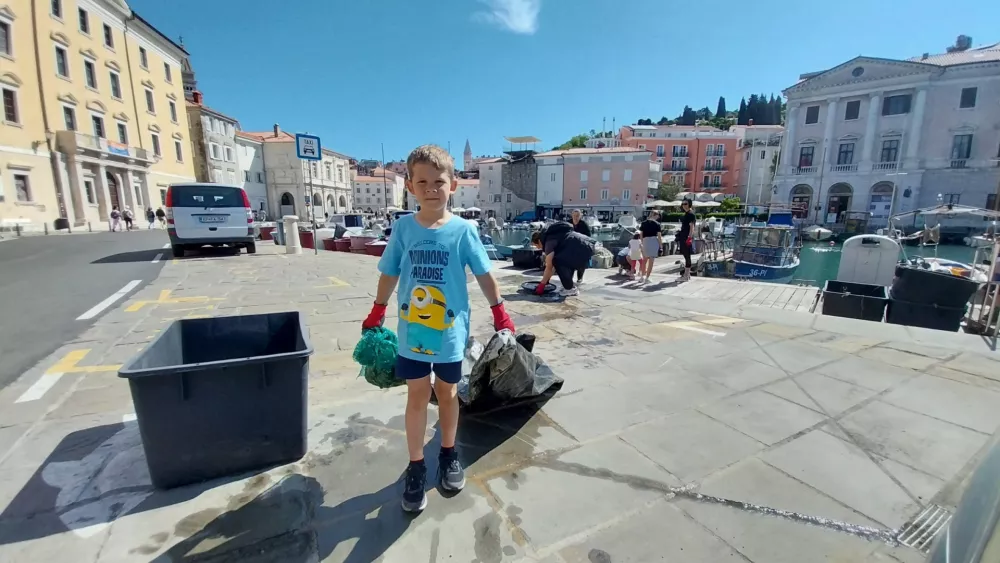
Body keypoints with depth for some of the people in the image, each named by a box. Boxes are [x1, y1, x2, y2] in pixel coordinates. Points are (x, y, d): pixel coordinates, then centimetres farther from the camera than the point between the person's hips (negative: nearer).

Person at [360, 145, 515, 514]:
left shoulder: (463, 230, -10)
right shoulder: (403, 228, -5)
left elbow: (484, 274, -3)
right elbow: (389, 273, 5)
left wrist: (499, 312, 1)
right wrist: (377, 313, 11)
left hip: (450, 331, -1)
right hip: (412, 331, 1)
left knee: (447, 393, 16)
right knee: (417, 395, 10)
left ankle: (449, 454, 38)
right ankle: (416, 467, 27)